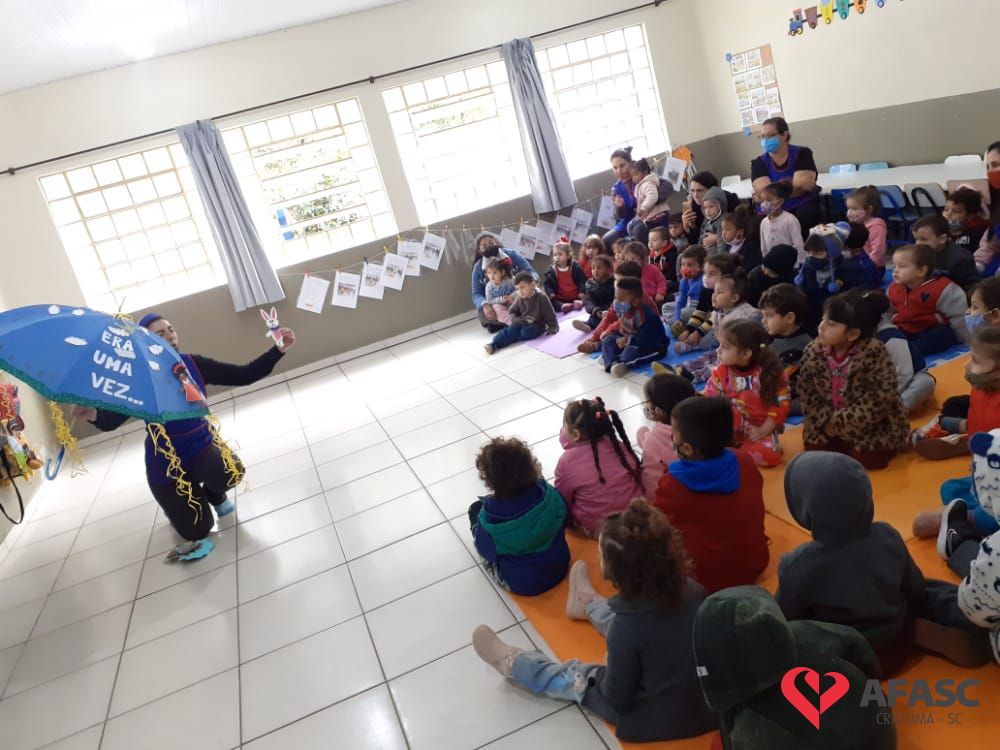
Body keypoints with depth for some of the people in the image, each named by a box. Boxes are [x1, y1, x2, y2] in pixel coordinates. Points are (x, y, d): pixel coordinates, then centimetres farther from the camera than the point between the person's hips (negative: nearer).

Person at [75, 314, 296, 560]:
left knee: (231, 471, -33)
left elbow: (244, 375, -13)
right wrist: (92, 414, -51)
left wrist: (279, 349, -25)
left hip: (203, 444, 2)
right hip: (166, 462, -2)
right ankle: (176, 500, 37)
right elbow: (111, 421, -27)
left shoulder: (194, 363, -9)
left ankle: (214, 494, 6)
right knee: (197, 531, 2)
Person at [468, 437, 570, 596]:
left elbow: (486, 552, -11)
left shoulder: (490, 516, -30)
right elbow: (563, 522, -4)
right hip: (559, 568, 3)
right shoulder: (548, 493, -23)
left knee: (475, 508, 8)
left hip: (522, 584, -3)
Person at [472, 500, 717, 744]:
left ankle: (512, 662, 40)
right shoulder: (692, 590, -17)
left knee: (577, 678, 15)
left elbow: (616, 698, -19)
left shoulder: (628, 626, -33)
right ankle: (589, 605, 55)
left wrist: (599, 679, 1)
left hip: (656, 720, -5)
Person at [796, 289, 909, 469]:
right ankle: (846, 444, 22)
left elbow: (879, 398, -26)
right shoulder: (813, 352, -13)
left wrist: (840, 422, -25)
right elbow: (806, 391, -4)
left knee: (867, 459, -17)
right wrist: (826, 420, -17)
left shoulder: (874, 352, -27)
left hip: (873, 423, -4)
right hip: (829, 422, 4)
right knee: (814, 451, -3)